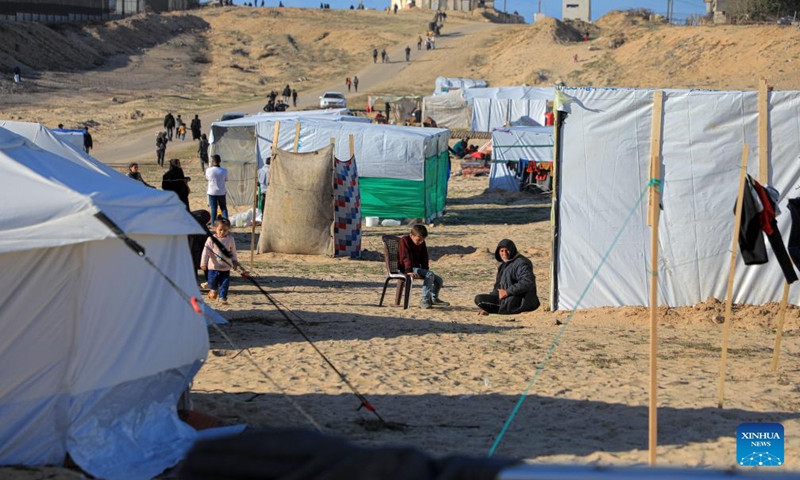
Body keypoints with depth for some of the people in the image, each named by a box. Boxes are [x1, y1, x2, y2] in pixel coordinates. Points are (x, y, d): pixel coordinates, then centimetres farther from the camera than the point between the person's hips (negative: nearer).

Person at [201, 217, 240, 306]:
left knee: (225, 284, 3)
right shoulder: (211, 239, -9)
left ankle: (222, 297, 15)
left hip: (226, 267, 2)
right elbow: (206, 251, -11)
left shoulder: (230, 239, -1)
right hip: (213, 266, -2)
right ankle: (214, 289, 35)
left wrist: (235, 262, 17)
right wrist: (203, 263, -16)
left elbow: (233, 252, 11)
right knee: (212, 281, 5)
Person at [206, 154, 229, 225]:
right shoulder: (224, 171, -10)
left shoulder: (209, 170, -13)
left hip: (212, 192, -1)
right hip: (221, 192, 1)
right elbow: (226, 180, 4)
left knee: (213, 209, 7)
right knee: (223, 208, 11)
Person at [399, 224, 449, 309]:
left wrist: (426, 270, 2)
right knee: (430, 274, -29)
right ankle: (424, 300, -30)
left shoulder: (422, 243, 11)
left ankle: (434, 298, 25)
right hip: (406, 268, -8)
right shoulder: (405, 240, -10)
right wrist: (409, 271, -30)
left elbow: (424, 258, 15)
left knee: (439, 280, 0)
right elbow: (406, 257, -20)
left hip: (417, 267, 8)